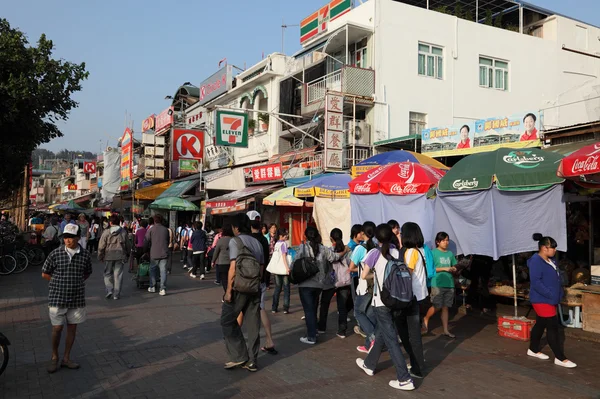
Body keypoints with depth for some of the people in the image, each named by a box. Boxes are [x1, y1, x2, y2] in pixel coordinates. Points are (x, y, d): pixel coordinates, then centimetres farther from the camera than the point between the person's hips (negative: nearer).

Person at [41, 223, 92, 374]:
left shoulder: (85, 255, -4)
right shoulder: (55, 254, -9)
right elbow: (45, 274, 1)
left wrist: (75, 283, 0)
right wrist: (60, 283, 0)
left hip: (77, 298, 2)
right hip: (57, 297, -2)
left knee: (72, 327, 11)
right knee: (57, 328, 5)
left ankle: (66, 357, 25)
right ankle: (54, 357, 26)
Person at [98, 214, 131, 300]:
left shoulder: (106, 232, -6)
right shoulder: (123, 232, 0)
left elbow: (101, 246, -4)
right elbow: (128, 245, 7)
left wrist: (100, 256, 7)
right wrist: (127, 254, 19)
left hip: (109, 256, -1)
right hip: (120, 256, 1)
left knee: (108, 274, 14)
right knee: (118, 275, 5)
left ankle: (109, 290, -1)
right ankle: (116, 294, 7)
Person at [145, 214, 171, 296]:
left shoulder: (150, 230, -4)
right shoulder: (166, 230, 4)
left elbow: (146, 242, 0)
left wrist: (146, 250, 17)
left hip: (154, 254, -1)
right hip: (164, 254, 1)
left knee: (153, 270, 15)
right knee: (163, 271, 2)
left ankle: (152, 287, 23)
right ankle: (163, 289, -2)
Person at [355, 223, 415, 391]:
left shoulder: (374, 253, -10)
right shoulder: (397, 253, 3)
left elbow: (363, 275, -7)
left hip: (381, 301, -6)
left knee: (391, 340, -1)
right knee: (381, 334, 21)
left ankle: (405, 379, -2)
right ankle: (369, 364, 38)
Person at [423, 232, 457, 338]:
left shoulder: (450, 254, 13)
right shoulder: (433, 253, -3)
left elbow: (454, 267, 21)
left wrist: (454, 269, -3)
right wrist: (444, 268, -15)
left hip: (449, 284, 5)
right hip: (437, 284, -5)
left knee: (445, 307, 7)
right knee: (437, 307, -5)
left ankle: (446, 330, 13)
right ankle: (426, 319, 23)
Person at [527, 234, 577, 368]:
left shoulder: (551, 260, 9)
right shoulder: (536, 261, -20)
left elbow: (555, 278, 20)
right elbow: (536, 282, -25)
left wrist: (558, 294, 11)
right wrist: (550, 294, -25)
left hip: (550, 299, 9)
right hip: (542, 300, -9)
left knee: (540, 324, 17)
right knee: (552, 327, -6)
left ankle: (533, 350, 30)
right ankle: (560, 358, 0)